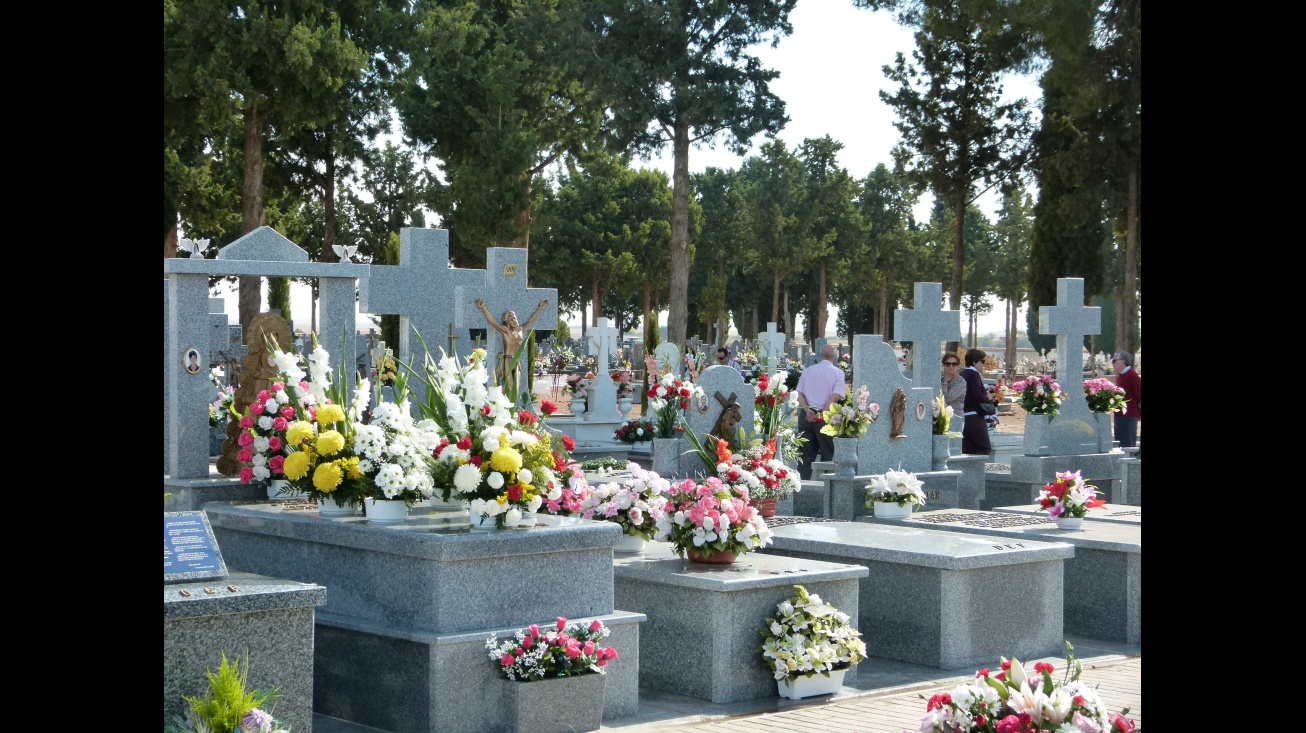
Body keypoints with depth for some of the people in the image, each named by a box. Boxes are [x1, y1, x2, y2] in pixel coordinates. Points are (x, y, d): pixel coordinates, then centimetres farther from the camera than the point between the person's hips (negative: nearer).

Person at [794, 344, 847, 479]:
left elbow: (799, 394, 0)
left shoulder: (808, 370, 9)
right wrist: (822, 414, -16)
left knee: (806, 453, 9)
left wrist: (808, 411, -9)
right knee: (827, 453, 6)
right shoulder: (838, 373, -2)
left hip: (806, 416, 3)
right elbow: (836, 396, -14)